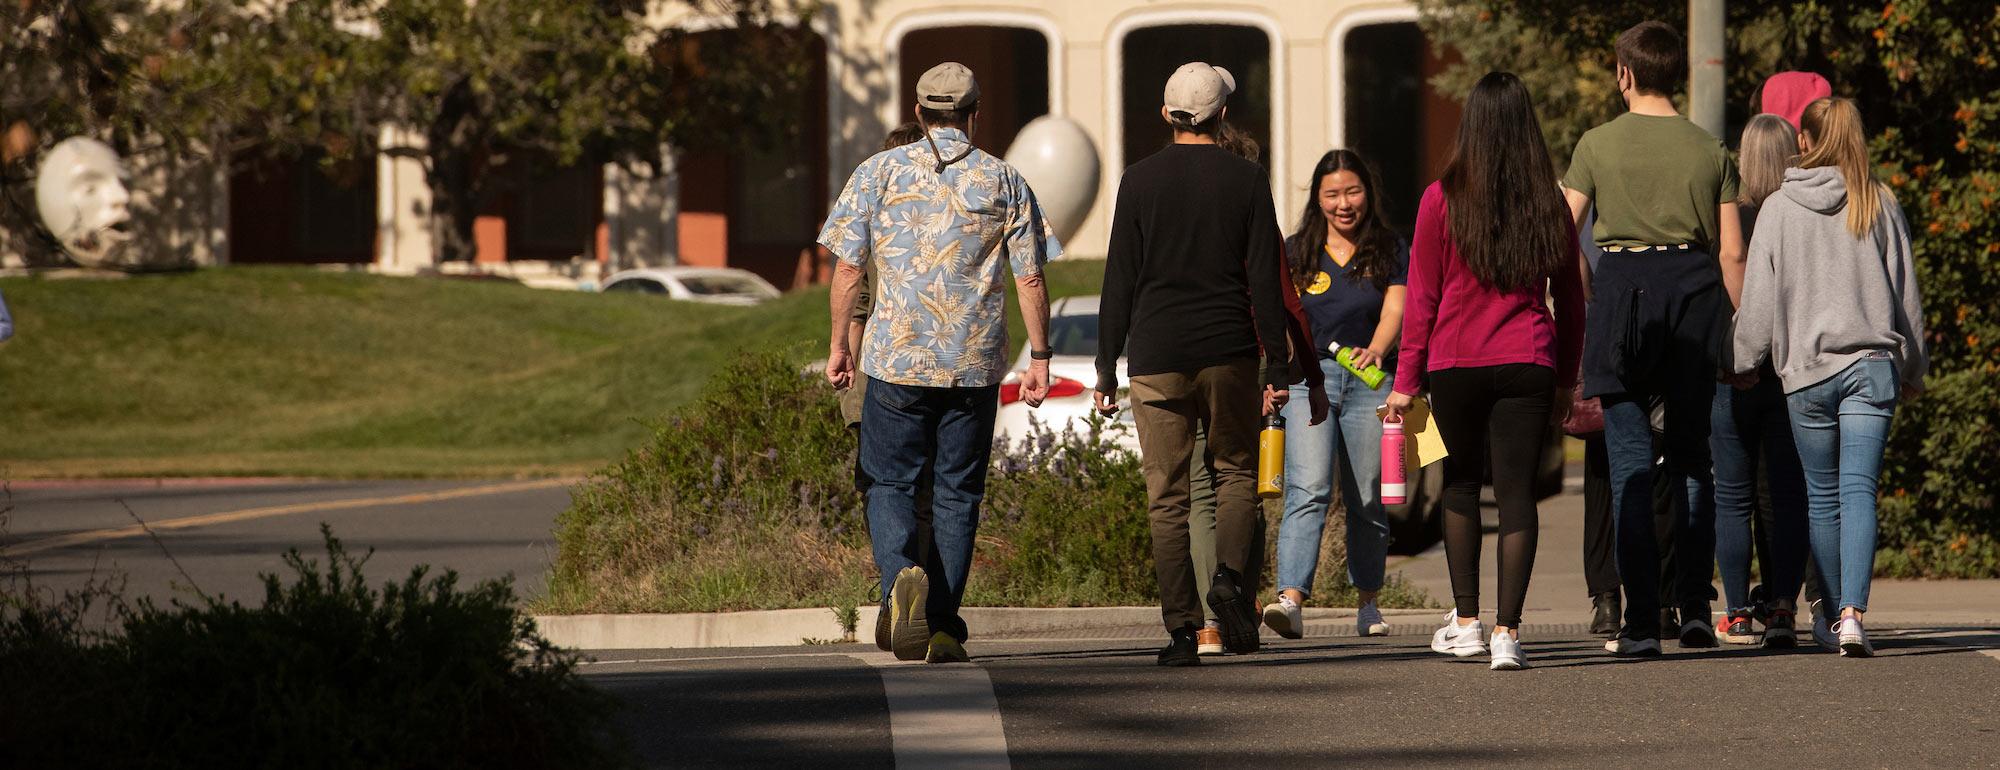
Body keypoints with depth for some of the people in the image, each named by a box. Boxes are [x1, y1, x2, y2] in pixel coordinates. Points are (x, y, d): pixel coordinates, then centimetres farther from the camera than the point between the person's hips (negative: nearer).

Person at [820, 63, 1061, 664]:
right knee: (958, 492, 9)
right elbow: (1030, 279, 1)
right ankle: (944, 625, 8)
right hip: (976, 365, 1)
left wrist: (839, 345, 10)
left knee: (890, 483, 7)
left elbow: (847, 268, 0)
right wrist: (1040, 358, 8)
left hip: (898, 360, -1)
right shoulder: (1004, 181, 4)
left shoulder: (880, 172, 1)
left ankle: (900, 577, -21)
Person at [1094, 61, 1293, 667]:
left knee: (1167, 494, 4)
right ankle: (1229, 573, -11)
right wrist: (1277, 366, 3)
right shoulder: (1246, 180, 0)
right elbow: (1265, 280, -1)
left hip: (1156, 356, 0)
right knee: (1237, 471, 16)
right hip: (1229, 352, 0)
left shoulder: (1140, 181, 1)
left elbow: (1120, 281, 1)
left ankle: (1182, 628, -2)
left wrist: (1106, 367, 6)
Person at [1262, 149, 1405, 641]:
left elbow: (1396, 311, -4)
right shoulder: (1298, 253, 11)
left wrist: (1376, 350, -25)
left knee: (1368, 499, 4)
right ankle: (1291, 600, -28)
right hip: (1308, 379, 0)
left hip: (1369, 381, 0)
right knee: (1307, 491, -16)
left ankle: (1368, 601, 20)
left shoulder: (1391, 252, 9)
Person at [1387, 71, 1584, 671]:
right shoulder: (1549, 204, 2)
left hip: (1456, 363, -1)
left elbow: (1422, 299, -1)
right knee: (1517, 491, 0)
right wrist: (1566, 380, 19)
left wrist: (1406, 381, 5)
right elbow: (1570, 301, 10)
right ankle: (1507, 632, -8)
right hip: (1528, 364, 1)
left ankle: (1466, 621, 18)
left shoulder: (1442, 199, -4)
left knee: (1460, 483, 16)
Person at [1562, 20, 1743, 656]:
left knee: (1630, 462, 0)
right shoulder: (1709, 150, 6)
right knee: (1691, 459, 15)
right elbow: (1732, 252, 4)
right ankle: (1695, 605, 9)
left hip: (1624, 287, -2)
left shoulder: (1599, 145, 0)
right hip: (1695, 289, 2)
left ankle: (1641, 623, -4)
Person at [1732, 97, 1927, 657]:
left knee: (1823, 498, 11)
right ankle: (1852, 614, -20)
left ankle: (1836, 617, 17)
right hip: (1873, 364, 0)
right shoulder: (1881, 206, 3)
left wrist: (1743, 361, 16)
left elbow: (1759, 300, 2)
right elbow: (1906, 294, 9)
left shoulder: (1778, 210, -1)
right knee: (1859, 490, -5)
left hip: (1807, 370, 0)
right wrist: (1913, 369, 20)